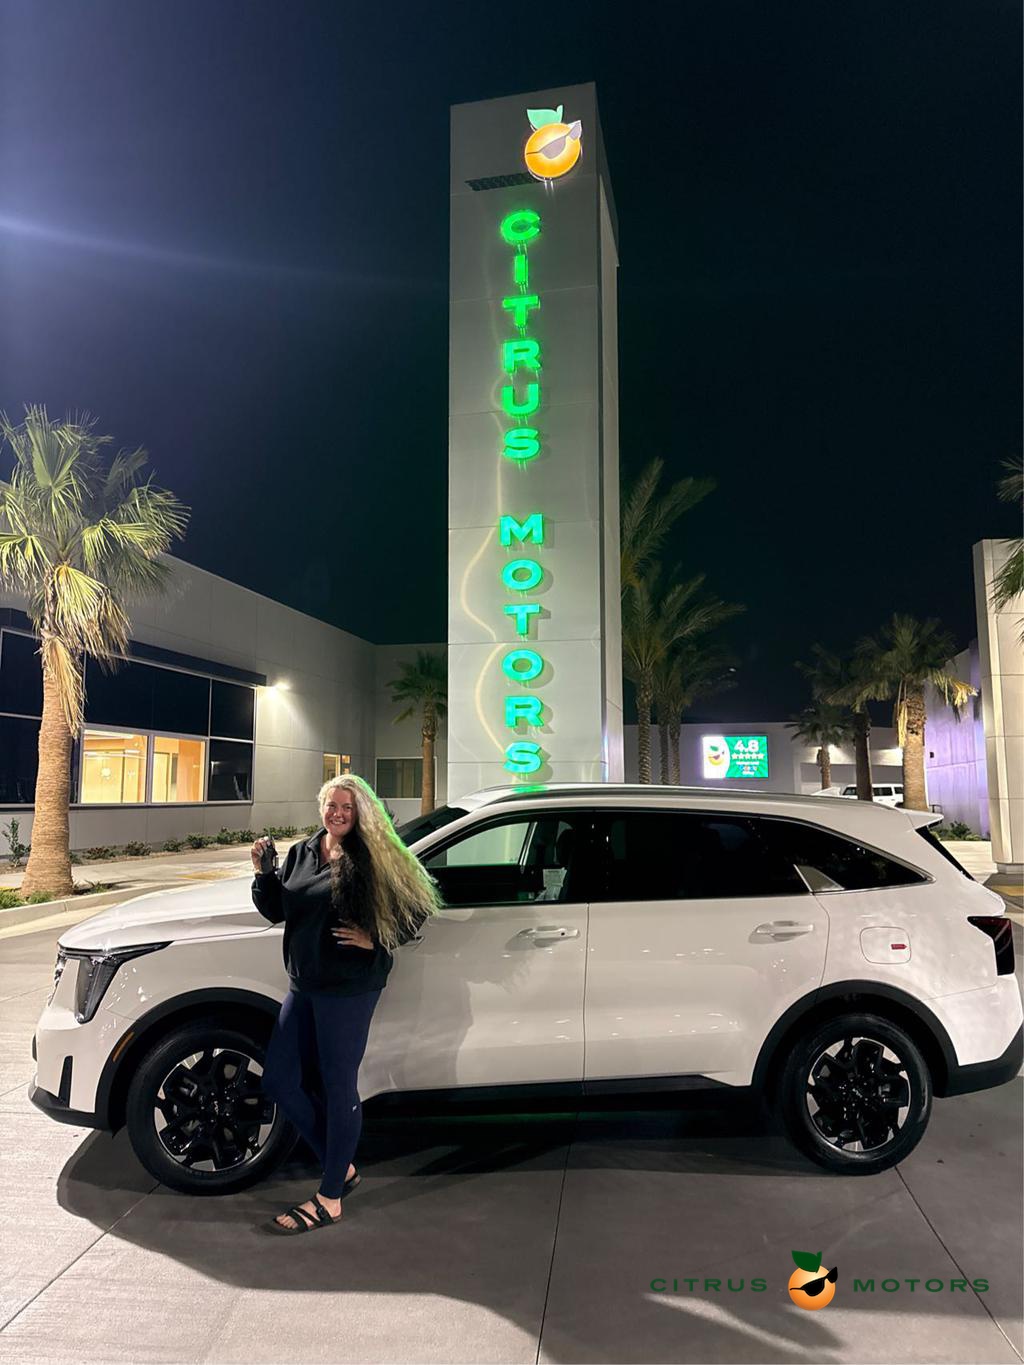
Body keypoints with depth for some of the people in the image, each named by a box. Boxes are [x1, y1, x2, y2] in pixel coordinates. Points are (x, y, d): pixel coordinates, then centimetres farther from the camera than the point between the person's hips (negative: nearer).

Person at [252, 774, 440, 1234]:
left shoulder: (372, 860, -9)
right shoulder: (301, 852, 9)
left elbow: (414, 911, -7)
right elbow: (275, 910, 13)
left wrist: (374, 940, -17)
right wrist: (262, 873, -2)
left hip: (347, 989, -7)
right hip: (303, 986, 7)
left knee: (337, 1088, 3)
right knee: (280, 1080, 11)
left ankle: (330, 1199, 19)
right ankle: (342, 1166, 28)